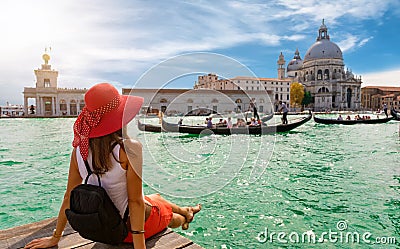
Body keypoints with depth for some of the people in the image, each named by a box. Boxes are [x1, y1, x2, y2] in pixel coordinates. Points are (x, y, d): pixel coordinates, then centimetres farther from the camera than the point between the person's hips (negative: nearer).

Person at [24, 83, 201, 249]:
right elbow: (135, 201, -27)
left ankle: (185, 211, 62)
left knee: (156, 197, 33)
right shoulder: (129, 149, -30)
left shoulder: (79, 149, -13)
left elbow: (69, 196, -6)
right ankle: (185, 216, 65)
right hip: (134, 226, -5)